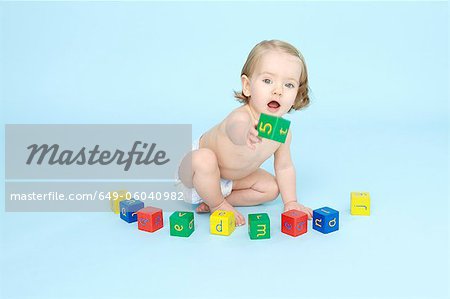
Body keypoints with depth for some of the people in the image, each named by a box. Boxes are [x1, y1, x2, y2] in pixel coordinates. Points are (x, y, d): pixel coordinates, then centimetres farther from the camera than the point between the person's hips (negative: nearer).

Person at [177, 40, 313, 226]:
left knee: (271, 188, 0)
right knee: (204, 158, -38)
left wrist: (291, 202, -5)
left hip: (232, 177, 6)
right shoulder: (241, 117, -41)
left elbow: (284, 167, -2)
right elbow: (236, 127, -67)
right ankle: (217, 204, -8)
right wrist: (245, 133, -91)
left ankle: (211, 197, 1)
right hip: (194, 167, -6)